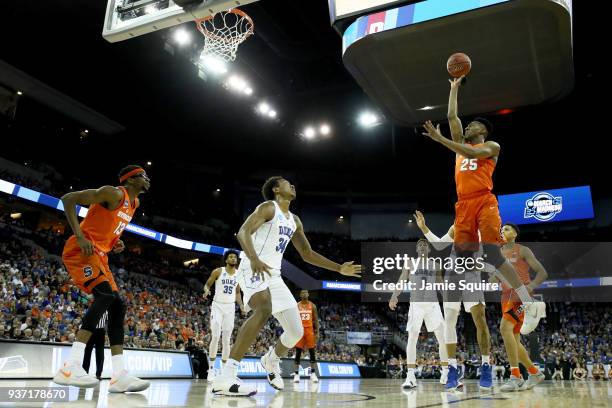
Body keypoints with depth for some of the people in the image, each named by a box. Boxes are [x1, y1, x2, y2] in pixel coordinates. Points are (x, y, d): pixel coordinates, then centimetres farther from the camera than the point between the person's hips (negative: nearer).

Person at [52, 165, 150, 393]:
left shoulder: (134, 203, 15)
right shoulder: (114, 193, -13)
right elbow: (68, 199, -15)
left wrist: (115, 242, 11)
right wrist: (80, 237, -22)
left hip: (99, 255, 10)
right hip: (80, 251, -10)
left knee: (117, 306, 0)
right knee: (106, 295, -26)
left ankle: (119, 376, -3)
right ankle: (70, 367, -28)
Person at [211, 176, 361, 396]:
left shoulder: (294, 220, 19)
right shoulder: (268, 207, -5)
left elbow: (307, 254, 25)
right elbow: (243, 232, -20)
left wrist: (339, 268, 22)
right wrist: (254, 258, -39)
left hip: (274, 275, 8)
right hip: (253, 269, -8)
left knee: (296, 332, 6)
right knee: (264, 310, -38)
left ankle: (271, 360, 39)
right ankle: (225, 378, -39)